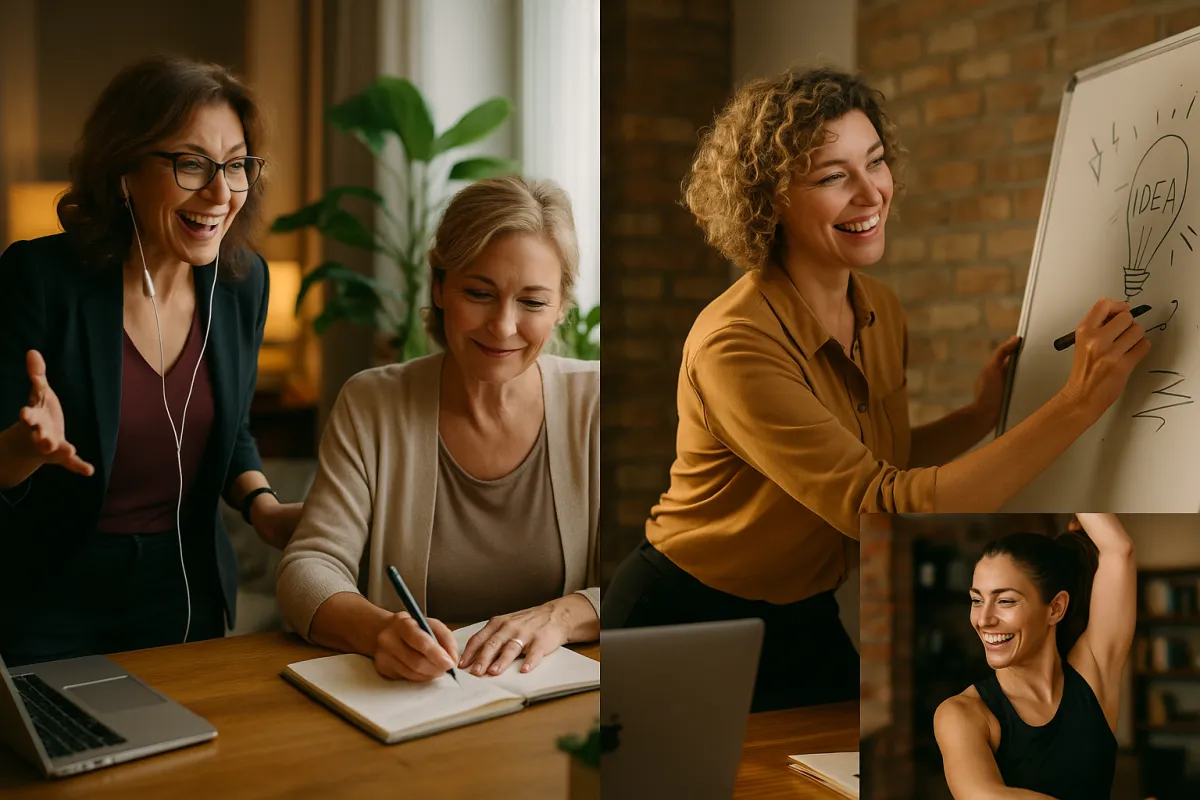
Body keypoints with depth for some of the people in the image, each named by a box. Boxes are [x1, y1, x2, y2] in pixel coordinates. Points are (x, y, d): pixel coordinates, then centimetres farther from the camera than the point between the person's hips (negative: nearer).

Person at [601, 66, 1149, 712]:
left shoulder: (881, 311, -4)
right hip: (685, 629, -7)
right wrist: (1077, 406, -38)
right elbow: (883, 509, -35)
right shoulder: (734, 344, -29)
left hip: (804, 619, 7)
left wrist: (981, 417, -7)